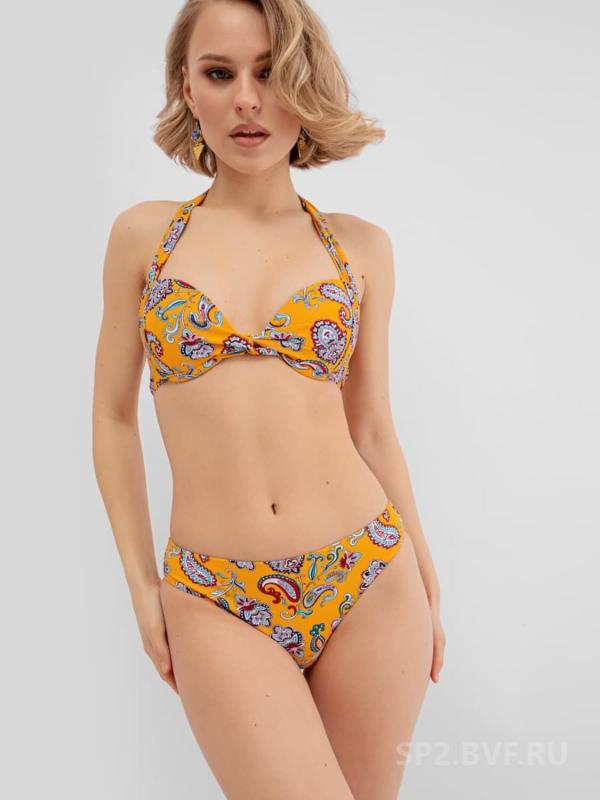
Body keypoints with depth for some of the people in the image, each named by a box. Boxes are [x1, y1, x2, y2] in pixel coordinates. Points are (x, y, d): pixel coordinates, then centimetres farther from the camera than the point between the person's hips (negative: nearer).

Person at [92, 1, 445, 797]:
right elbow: (113, 417, 7)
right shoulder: (144, 234, 2)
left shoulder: (360, 246, 3)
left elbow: (373, 428, 8)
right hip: (216, 605, -1)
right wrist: (141, 584, 4)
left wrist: (426, 583, 12)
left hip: (368, 581, 2)